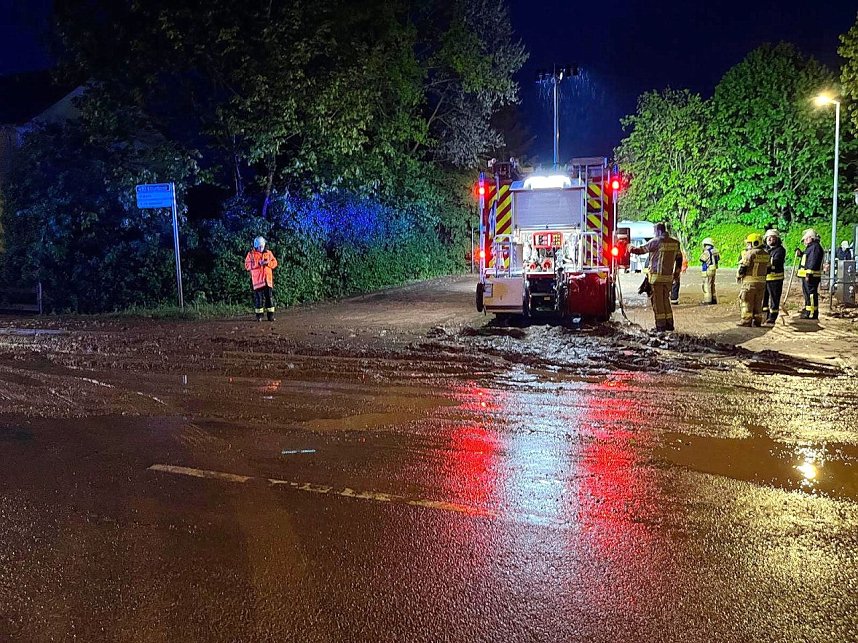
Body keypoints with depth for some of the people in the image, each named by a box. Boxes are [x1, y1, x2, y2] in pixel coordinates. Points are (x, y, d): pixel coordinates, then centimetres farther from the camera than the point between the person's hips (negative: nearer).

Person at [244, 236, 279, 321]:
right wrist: (258, 263, -15)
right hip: (257, 280, -3)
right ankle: (259, 316, 5)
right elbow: (247, 266, -5)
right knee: (258, 298, -2)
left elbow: (274, 263, 8)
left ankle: (270, 315, 6)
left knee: (270, 297, 2)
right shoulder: (251, 254, 3)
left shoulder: (268, 253, 12)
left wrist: (268, 263, -12)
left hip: (268, 280, 3)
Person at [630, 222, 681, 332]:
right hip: (669, 276, 6)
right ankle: (669, 323, 17)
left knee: (658, 300, 0)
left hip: (657, 276, -6)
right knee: (666, 299, 16)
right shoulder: (675, 242, 8)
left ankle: (661, 325, 0)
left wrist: (631, 249, 16)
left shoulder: (656, 241, -10)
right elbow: (679, 258, 15)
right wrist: (677, 272, 23)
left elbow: (642, 250, -2)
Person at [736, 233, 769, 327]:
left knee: (747, 302, 0)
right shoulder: (766, 254, 9)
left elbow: (743, 267, -12)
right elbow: (767, 268, 16)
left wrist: (738, 276, 3)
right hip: (762, 281, 7)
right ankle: (757, 320, 16)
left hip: (750, 281, -7)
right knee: (758, 302, 14)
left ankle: (746, 320, 0)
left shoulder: (750, 253, -14)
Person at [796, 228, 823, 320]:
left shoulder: (815, 247, -14)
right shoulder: (810, 247, 21)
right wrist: (800, 254, 18)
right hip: (807, 276, 11)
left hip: (811, 276, -11)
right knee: (807, 292, 19)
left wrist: (809, 273, -25)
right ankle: (807, 310, 31)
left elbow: (813, 262, -22)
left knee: (811, 293, -11)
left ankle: (812, 313, -11)